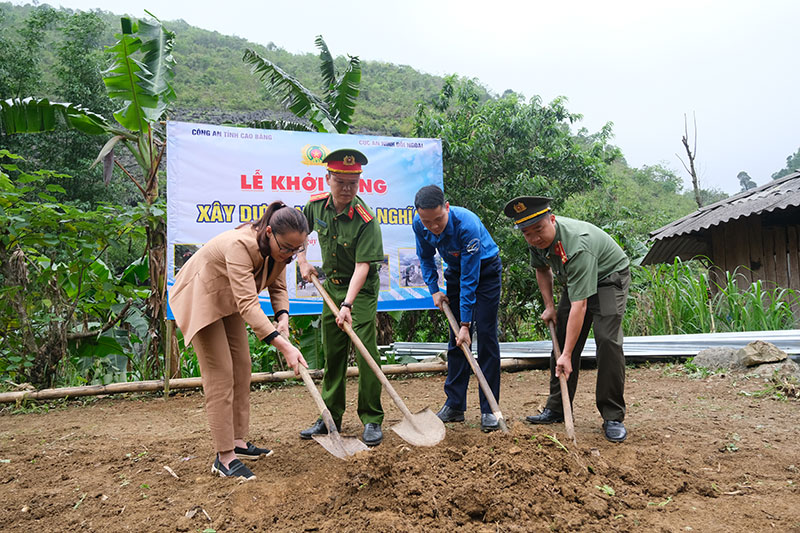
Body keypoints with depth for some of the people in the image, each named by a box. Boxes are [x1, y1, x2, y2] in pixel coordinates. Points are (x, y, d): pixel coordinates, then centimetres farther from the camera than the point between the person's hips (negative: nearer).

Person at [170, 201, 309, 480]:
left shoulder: (278, 249, -15)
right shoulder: (239, 245, -40)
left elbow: (278, 287, -3)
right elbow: (248, 303, -46)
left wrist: (283, 317, -23)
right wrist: (284, 346, -51)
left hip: (228, 301, 8)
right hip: (199, 299, -8)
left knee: (242, 367, 9)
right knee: (220, 375, -10)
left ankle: (238, 441, 20)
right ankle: (224, 457, -2)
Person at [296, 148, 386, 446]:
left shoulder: (365, 220, -24)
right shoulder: (316, 205, -7)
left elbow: (362, 266, -29)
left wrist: (347, 304, -37)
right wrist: (302, 261, 3)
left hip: (361, 289, -5)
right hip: (331, 286, 6)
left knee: (365, 352, -10)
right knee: (332, 353, 11)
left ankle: (372, 421, 3)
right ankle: (331, 417, 23)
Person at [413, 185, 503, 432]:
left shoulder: (467, 225, -36)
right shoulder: (419, 225, -19)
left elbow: (470, 279, -33)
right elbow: (426, 257, 5)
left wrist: (466, 323, -30)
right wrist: (434, 290, -5)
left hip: (485, 270, -5)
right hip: (456, 271, 5)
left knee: (485, 335, -10)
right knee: (456, 339, 2)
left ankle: (489, 409, -3)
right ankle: (454, 404, 9)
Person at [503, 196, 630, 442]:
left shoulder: (577, 244, -40)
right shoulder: (538, 239, -16)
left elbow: (579, 305, -41)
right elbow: (542, 268, 8)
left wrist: (567, 356, -42)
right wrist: (549, 306, -3)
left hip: (609, 277, -7)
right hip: (574, 280, 7)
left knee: (607, 340, -22)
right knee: (561, 339, 1)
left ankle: (613, 417, -11)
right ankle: (556, 409, 10)